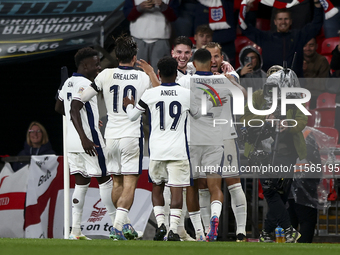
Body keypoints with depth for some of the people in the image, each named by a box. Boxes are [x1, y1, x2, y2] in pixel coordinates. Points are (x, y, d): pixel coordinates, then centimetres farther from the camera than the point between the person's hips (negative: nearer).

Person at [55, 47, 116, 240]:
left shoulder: (69, 83, 14)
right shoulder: (84, 84, -15)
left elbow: (59, 108, 29)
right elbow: (74, 111, -26)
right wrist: (84, 138, -34)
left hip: (72, 142, 9)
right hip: (89, 140, -9)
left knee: (81, 182, 9)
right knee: (105, 179, -1)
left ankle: (76, 230, 3)